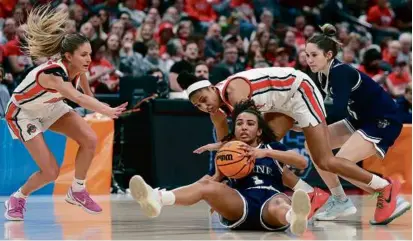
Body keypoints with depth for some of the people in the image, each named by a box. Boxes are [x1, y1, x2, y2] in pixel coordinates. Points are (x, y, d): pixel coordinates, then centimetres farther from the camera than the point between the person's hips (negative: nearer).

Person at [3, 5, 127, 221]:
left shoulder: (78, 67, -18)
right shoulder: (51, 73, -41)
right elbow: (77, 98, -60)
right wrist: (107, 111, -73)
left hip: (50, 107, 7)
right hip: (23, 113, -7)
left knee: (90, 140, -14)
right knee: (51, 172, -14)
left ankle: (77, 191, 7)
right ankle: (16, 200, 14)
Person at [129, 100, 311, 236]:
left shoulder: (271, 147, 22)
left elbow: (302, 162, 5)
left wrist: (267, 153, -5)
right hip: (240, 206, 2)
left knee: (277, 206, -40)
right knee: (207, 184, -26)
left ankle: (294, 217, -81)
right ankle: (158, 199, -55)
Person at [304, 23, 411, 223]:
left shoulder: (341, 73, -25)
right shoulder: (323, 74, 1)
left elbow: (339, 111, -36)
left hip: (384, 122, -10)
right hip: (361, 119, 10)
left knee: (339, 162, -23)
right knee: (313, 144, 1)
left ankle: (387, 190, -3)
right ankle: (340, 202, 7)